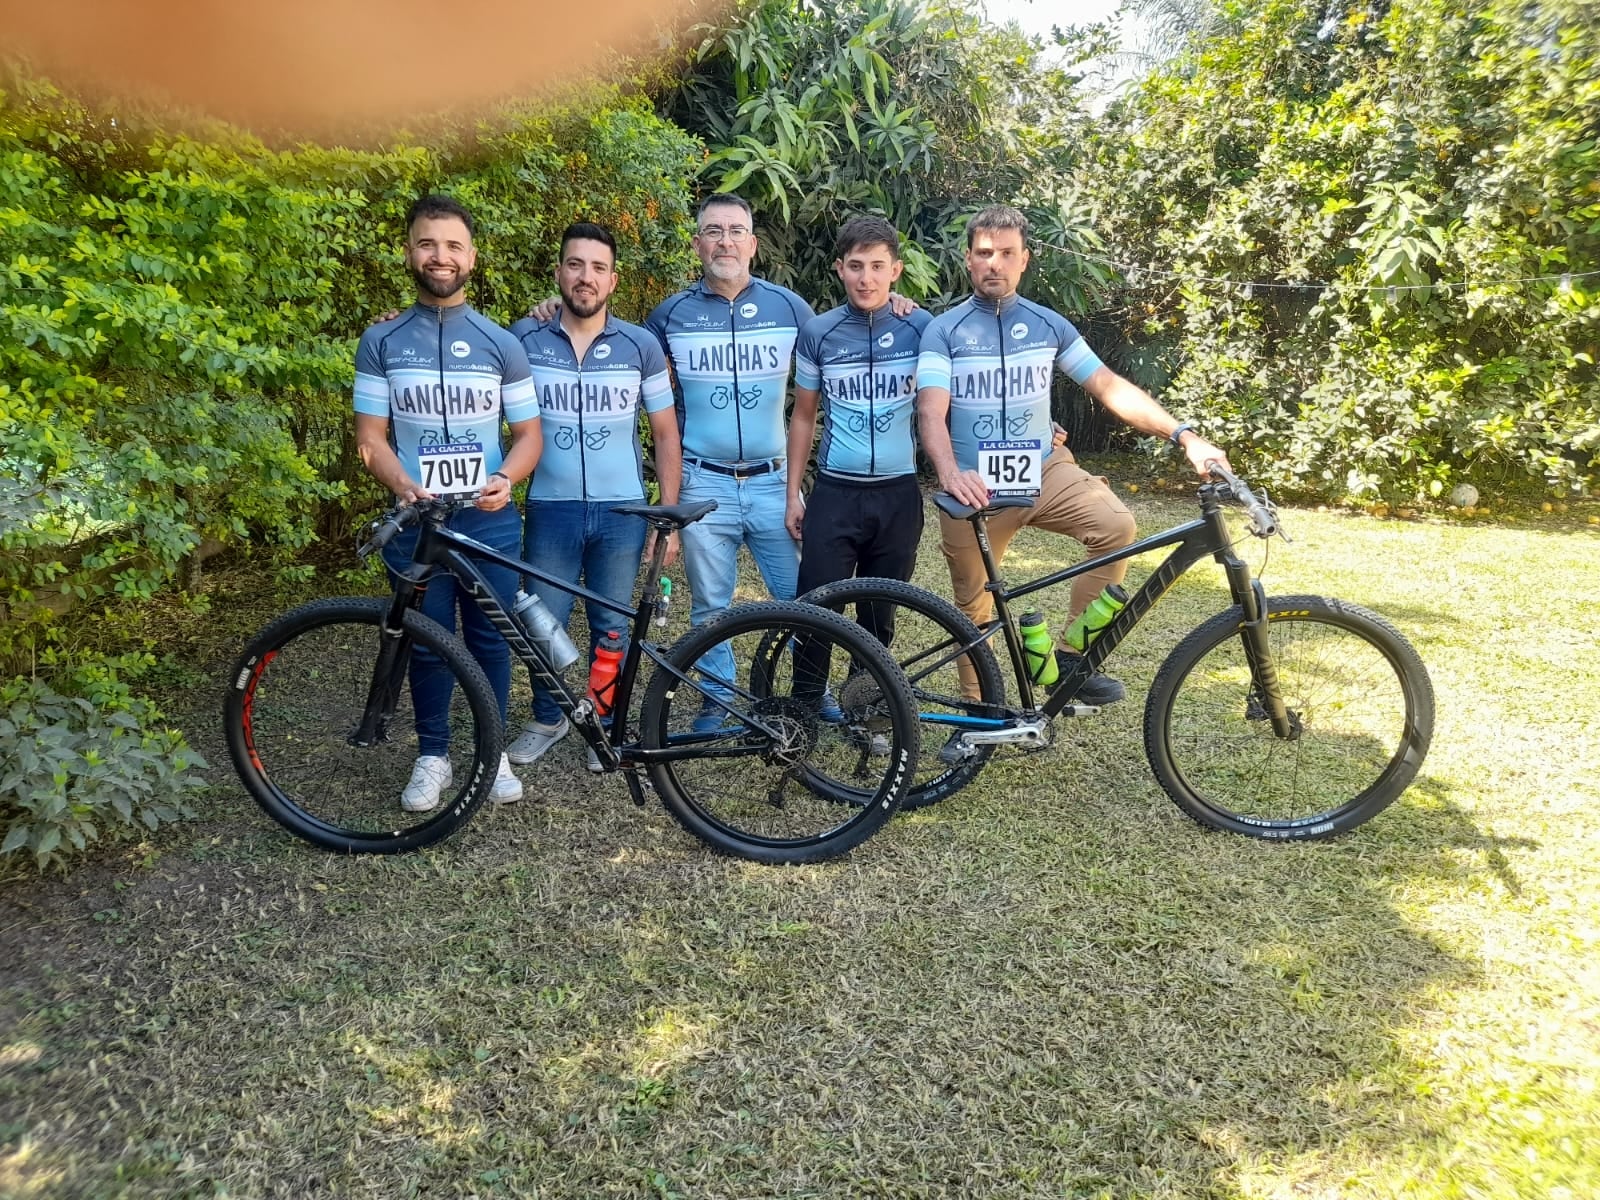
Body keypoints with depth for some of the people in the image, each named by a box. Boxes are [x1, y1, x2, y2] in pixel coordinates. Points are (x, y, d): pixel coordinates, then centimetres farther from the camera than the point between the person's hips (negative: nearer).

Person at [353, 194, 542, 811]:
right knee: (427, 644, 8)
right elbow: (371, 437, 1)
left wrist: (505, 478, -16)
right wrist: (404, 486, -20)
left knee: (490, 639, 7)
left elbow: (529, 432, 5)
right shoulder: (381, 342, 2)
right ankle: (432, 755, 24)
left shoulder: (501, 343, 3)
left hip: (490, 520, 0)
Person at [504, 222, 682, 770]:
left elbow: (665, 432, 4)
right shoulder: (524, 338, -1)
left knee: (612, 628, 9)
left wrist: (670, 515, 0)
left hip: (622, 511, 0)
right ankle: (546, 718, 30)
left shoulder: (641, 345, -1)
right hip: (551, 508, 0)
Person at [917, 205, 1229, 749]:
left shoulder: (1048, 325, 5)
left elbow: (1110, 386, 3)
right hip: (973, 488, -2)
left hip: (1044, 471, 2)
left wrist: (1184, 435, -8)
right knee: (974, 607, 6)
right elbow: (931, 412, -17)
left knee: (1115, 524, -24)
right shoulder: (944, 331, -4)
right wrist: (950, 473, -37)